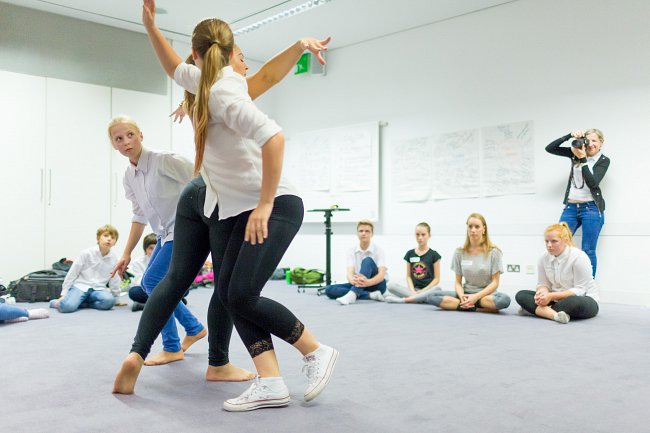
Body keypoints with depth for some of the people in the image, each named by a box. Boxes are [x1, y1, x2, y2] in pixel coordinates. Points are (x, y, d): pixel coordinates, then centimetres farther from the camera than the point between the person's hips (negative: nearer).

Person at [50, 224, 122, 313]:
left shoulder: (113, 259, 6)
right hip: (80, 286, -3)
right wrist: (64, 294, -1)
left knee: (109, 301, -33)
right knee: (67, 306, -32)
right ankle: (57, 302, 3)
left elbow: (114, 281, 18)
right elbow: (72, 274, 2)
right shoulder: (87, 253, -2)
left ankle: (83, 303, -11)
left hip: (97, 290, 3)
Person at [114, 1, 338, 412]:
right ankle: (270, 384, -2)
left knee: (241, 296, -15)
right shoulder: (211, 81, 9)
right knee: (231, 295, -1)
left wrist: (264, 205, -31)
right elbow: (176, 69, 31)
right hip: (235, 209, 9)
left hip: (275, 207, -9)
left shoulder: (222, 91, -19)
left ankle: (318, 351, 4)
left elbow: (274, 136, -34)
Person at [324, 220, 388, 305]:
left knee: (367, 260, -31)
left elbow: (382, 274, -22)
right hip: (358, 285, 4)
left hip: (376, 284, -3)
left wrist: (368, 282, -46)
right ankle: (370, 295, -30)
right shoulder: (351, 251, -2)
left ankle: (352, 295, -51)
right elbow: (350, 272, -17)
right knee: (329, 289, -21)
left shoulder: (378, 250, -10)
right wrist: (353, 280, -44)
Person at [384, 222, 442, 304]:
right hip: (413, 290, 2)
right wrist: (412, 291, -9)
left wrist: (423, 291, -12)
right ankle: (419, 298, -25)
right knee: (390, 285, -21)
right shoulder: (410, 254, 10)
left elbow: (436, 279, -1)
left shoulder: (433, 254, 2)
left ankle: (403, 299, -32)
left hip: (428, 289, -2)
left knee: (437, 289, -38)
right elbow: (408, 276, 9)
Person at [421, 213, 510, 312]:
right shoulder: (459, 252, 3)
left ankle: (466, 306, -22)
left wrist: (476, 297, -21)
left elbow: (495, 283, -6)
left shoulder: (494, 252, -4)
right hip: (466, 293, 3)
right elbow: (458, 282, 4)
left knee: (505, 300, -39)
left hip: (486, 294, -3)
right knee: (431, 296, -22)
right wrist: (462, 295, -18)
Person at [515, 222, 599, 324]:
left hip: (584, 299, -5)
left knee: (573, 303, -42)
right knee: (521, 295, -15)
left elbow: (580, 290, -20)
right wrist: (542, 292, -24)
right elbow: (543, 284, 1)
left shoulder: (579, 257, -18)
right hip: (558, 299, 6)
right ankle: (556, 315, -37)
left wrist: (552, 296, -29)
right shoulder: (544, 258, -3)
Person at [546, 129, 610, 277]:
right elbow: (549, 148, 0)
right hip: (570, 208, 3)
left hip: (592, 208, -3)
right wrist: (570, 136, -9)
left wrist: (582, 159, -20)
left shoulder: (603, 160, 0)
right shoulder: (576, 153, 7)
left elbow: (593, 183, -15)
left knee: (588, 251, -4)